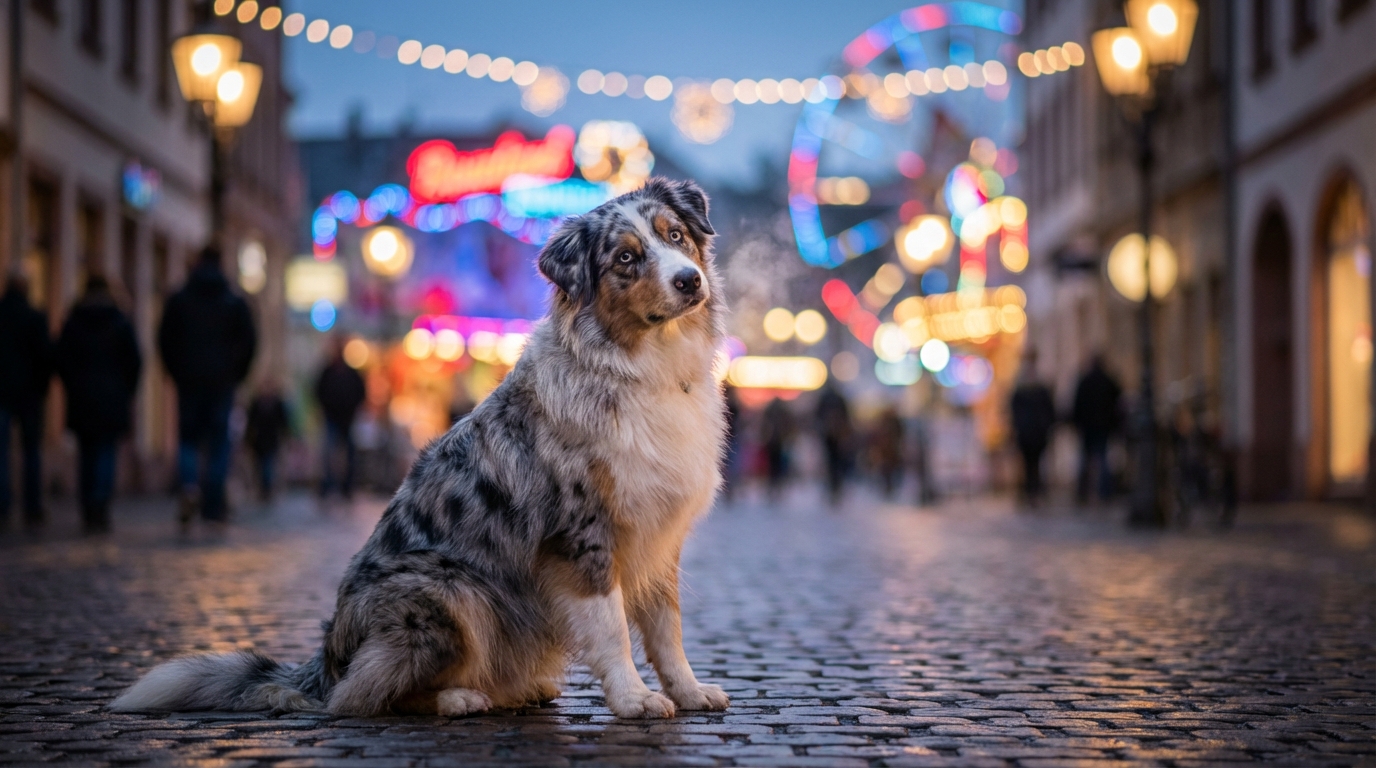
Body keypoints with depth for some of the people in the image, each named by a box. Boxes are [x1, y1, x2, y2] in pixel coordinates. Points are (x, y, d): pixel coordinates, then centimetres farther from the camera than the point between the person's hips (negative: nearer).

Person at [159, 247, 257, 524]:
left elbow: (165, 341, 1)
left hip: (188, 383, 0)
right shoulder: (235, 303, 3)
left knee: (188, 438, 8)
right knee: (218, 441, 4)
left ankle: (189, 484, -20)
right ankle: (213, 506, 3)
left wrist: (176, 373, 11)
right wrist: (236, 374, 11)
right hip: (222, 383, 0)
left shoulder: (178, 301, 3)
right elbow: (249, 342, 1)